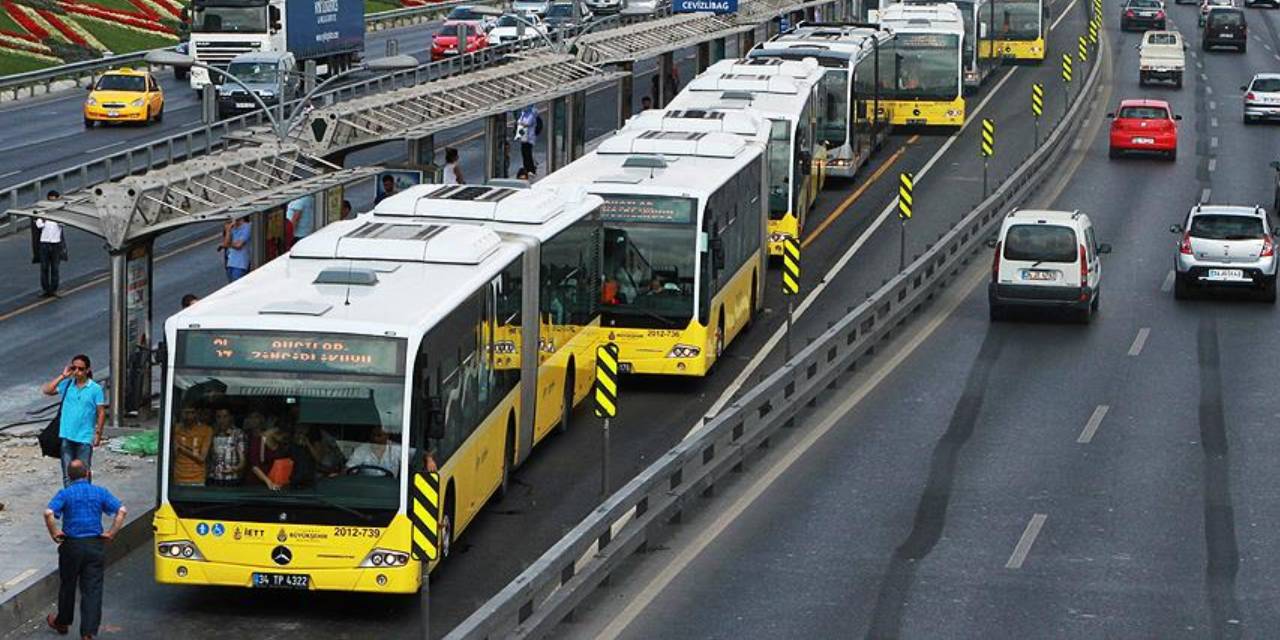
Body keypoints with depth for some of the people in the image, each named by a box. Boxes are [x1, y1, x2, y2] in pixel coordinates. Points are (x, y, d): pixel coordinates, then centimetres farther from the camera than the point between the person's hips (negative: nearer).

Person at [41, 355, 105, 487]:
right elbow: (46, 390, -5)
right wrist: (62, 376, -7)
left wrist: (98, 433, -6)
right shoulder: (67, 384, 4)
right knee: (67, 473, 7)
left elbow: (101, 412, -2)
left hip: (85, 438, -3)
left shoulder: (95, 389, -5)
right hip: (67, 436, 3)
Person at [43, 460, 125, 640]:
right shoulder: (100, 493, 1)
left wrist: (54, 534, -8)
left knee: (67, 585, 19)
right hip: (95, 545, 1)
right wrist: (111, 533, -4)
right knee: (92, 590, 1)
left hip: (71, 545, -1)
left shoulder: (64, 494, -5)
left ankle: (62, 623, 38)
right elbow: (121, 510, -10)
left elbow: (48, 513, -21)